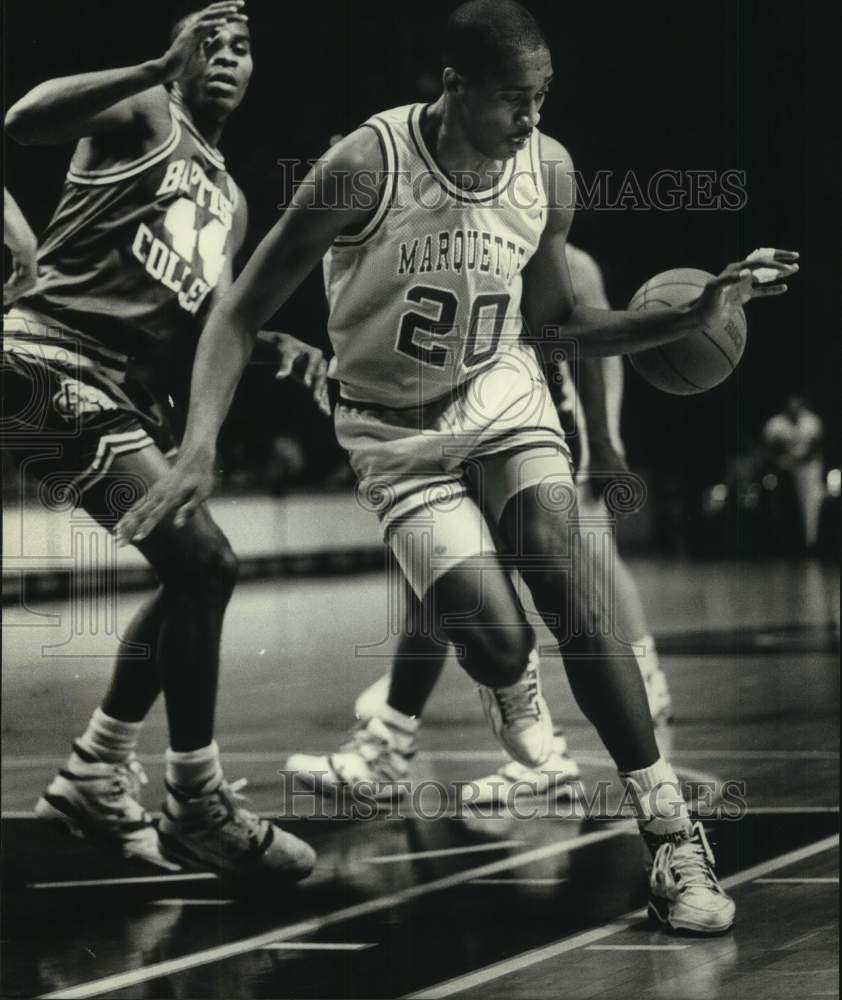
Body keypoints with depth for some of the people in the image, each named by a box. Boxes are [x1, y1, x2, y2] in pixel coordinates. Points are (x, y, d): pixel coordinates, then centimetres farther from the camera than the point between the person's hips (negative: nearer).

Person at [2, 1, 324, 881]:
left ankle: (93, 778, 25)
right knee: (202, 561, -17)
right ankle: (197, 808, -8)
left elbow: (208, 323, 24)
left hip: (133, 390, 10)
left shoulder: (229, 203, 24)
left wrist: (279, 347, 4)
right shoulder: (143, 115, 0)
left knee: (194, 574, 13)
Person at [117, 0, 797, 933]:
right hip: (396, 431, -3)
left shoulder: (548, 170, -11)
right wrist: (199, 447, -31)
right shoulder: (368, 167, -25)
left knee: (570, 593, -20)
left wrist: (693, 315, -7)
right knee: (496, 635, -18)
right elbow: (241, 313, -18)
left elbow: (552, 325, 5)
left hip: (502, 393, 3)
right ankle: (511, 694, 24)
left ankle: (670, 832, -14)